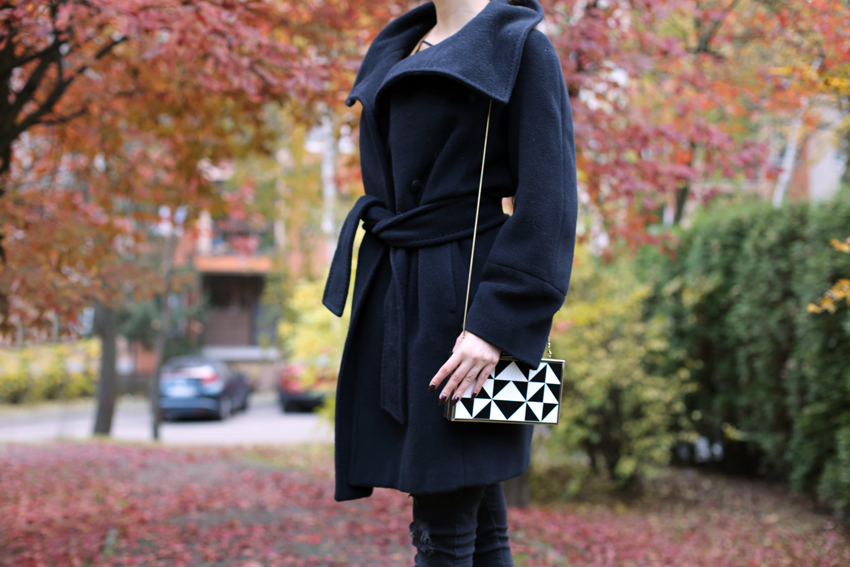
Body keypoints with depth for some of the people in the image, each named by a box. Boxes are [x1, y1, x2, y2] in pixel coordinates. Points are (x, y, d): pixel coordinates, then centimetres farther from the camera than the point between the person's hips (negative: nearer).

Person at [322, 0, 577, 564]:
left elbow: (547, 202, -13)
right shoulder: (401, 49, 19)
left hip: (466, 298, -7)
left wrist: (496, 325, -21)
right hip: (401, 302, 7)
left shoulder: (522, 46, -4)